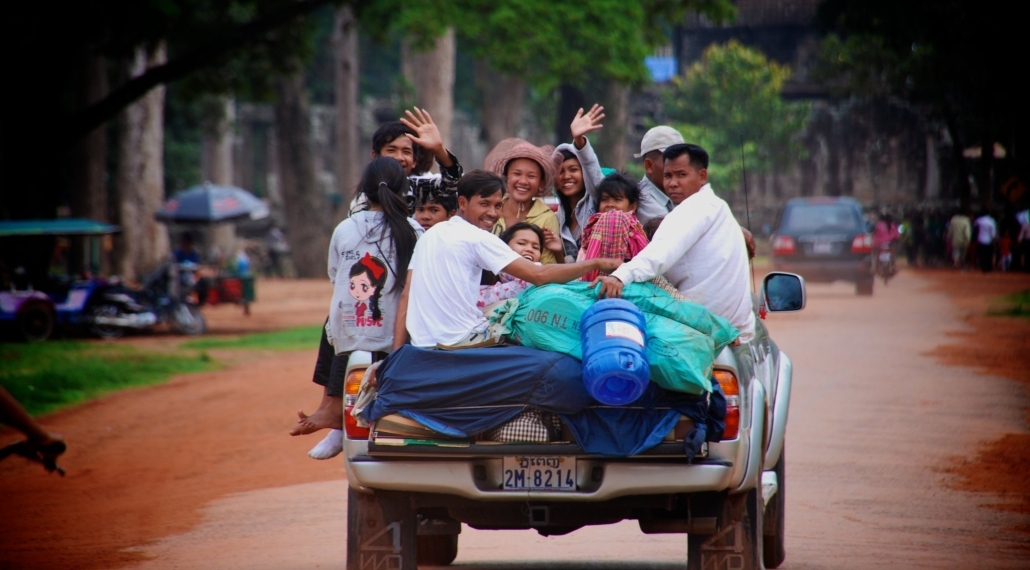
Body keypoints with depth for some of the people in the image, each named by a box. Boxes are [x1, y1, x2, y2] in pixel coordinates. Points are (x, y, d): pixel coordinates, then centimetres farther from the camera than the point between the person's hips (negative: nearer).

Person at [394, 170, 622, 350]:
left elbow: (406, 296, 10)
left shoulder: (430, 234, 13)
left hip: (421, 346, 8)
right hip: (458, 344, -8)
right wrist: (597, 263, -8)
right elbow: (539, 275, -15)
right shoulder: (477, 238, -10)